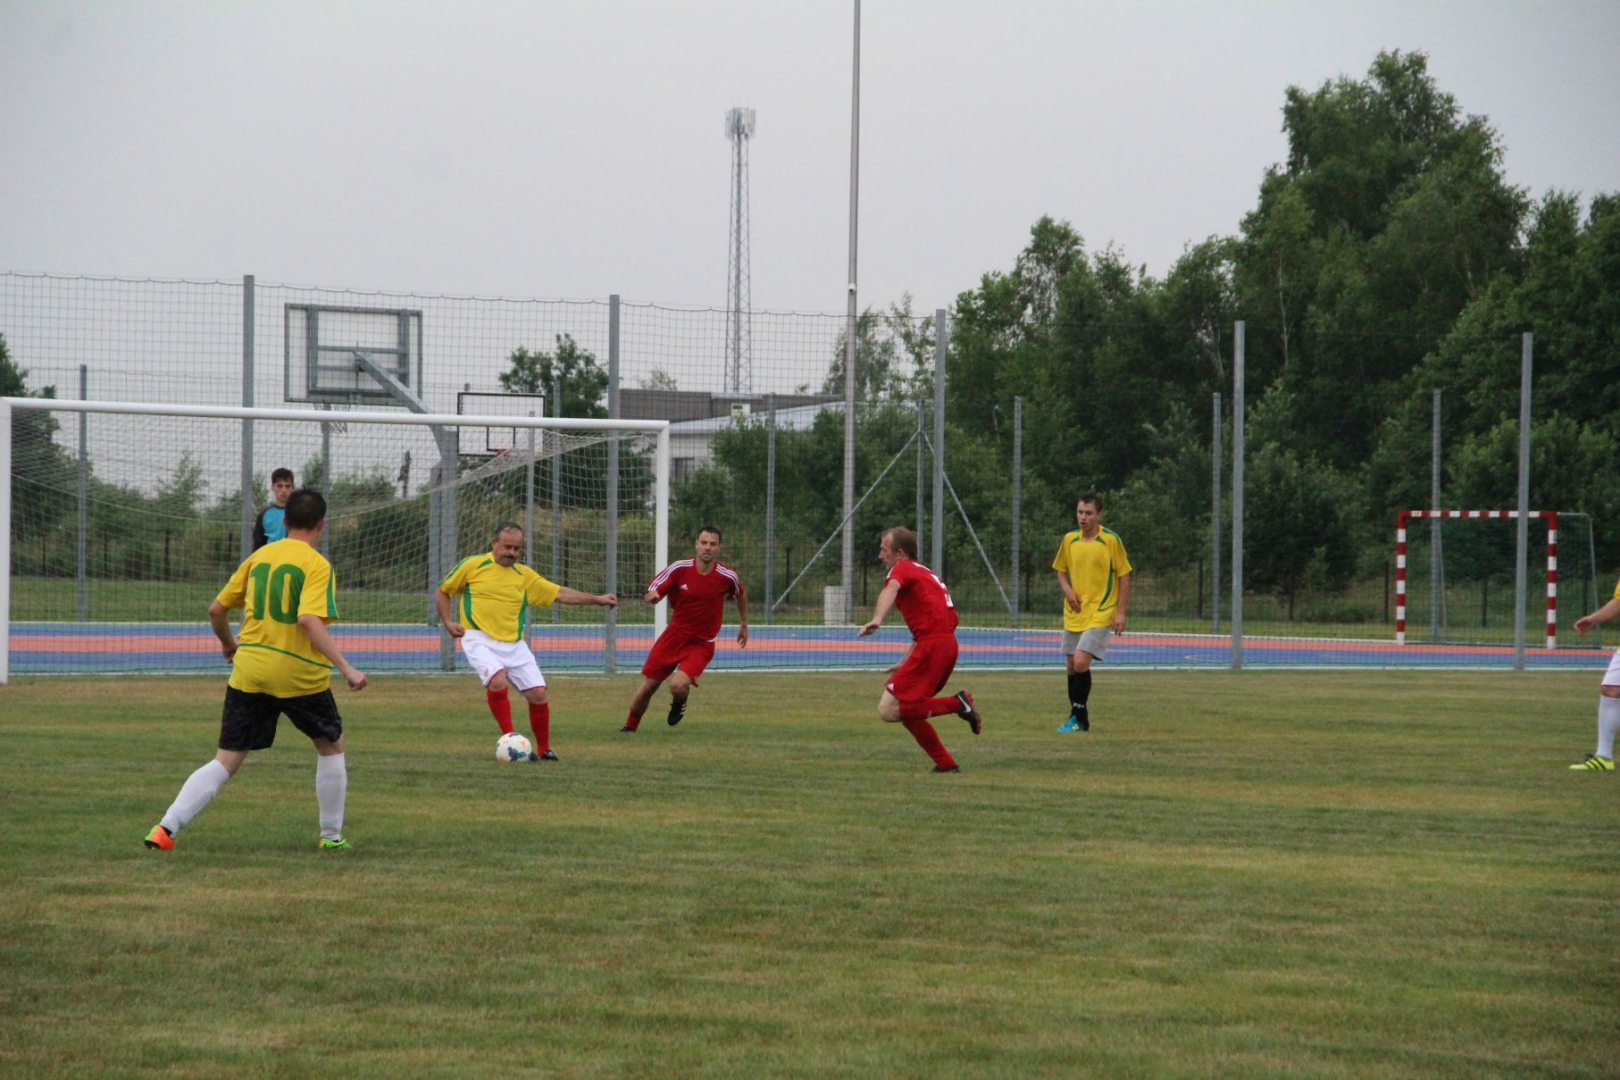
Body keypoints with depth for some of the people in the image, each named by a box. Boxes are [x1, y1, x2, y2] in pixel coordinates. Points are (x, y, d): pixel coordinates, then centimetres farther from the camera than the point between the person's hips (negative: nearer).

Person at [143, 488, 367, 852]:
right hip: (300, 673, -4)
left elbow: (216, 609, 13)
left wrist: (228, 643, 33)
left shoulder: (258, 557, 10)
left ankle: (166, 828, -10)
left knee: (226, 762, 5)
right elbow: (308, 620, -21)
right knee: (331, 746, 21)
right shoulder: (316, 565, -7)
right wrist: (346, 667, -22)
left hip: (248, 672, 4)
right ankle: (332, 836, 23)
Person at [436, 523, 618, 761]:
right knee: (497, 679, -32)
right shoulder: (473, 565, 1)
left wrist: (597, 599, 8)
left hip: (514, 644, 4)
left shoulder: (525, 575, 11)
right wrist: (448, 622, -3)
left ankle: (543, 750, 14)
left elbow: (560, 593, 14)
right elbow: (442, 592, 11)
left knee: (538, 694, -4)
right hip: (480, 640, -4)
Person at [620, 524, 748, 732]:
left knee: (679, 685, -25)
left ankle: (678, 705, 13)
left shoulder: (727, 577, -11)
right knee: (647, 686, 4)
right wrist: (652, 596, -33)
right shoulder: (679, 569, -12)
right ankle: (630, 726, 31)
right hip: (674, 635, 2)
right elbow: (653, 592, -8)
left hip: (701, 643, -2)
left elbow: (740, 594, 12)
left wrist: (744, 625, 20)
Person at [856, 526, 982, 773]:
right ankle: (945, 763, 17)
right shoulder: (924, 573, 28)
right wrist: (905, 662, 33)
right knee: (907, 709, 20)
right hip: (948, 643, 9)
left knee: (888, 710, -11)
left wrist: (876, 620, -44)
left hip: (932, 646, -9)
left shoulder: (902, 569, -1)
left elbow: (890, 590, -25)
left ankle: (957, 704, -15)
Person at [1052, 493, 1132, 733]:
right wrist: (1067, 589, -3)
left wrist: (1120, 612, -9)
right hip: (1073, 614, 6)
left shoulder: (1111, 540, -8)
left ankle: (1079, 718, -7)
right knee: (1071, 665, 9)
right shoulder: (1069, 540, 5)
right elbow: (1061, 570, 19)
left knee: (1081, 661, -18)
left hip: (1100, 614, -6)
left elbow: (1124, 576, -4)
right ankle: (1077, 717, 22)